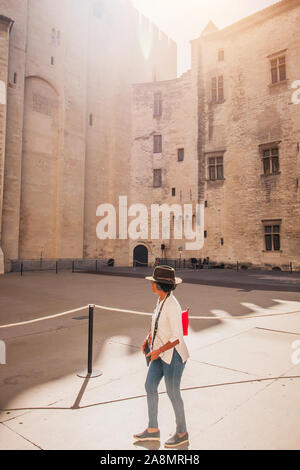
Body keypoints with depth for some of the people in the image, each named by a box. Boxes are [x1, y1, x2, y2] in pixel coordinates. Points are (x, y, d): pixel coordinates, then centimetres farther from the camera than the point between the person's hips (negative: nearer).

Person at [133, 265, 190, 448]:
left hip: (173, 355, -9)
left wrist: (158, 351, -20)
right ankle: (153, 430, 33)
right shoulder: (162, 299, 0)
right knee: (150, 386, 15)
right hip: (161, 352, 9)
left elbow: (177, 338, -25)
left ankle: (182, 433, 34)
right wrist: (149, 337, 7)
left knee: (173, 393, 9)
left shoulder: (172, 306, -28)